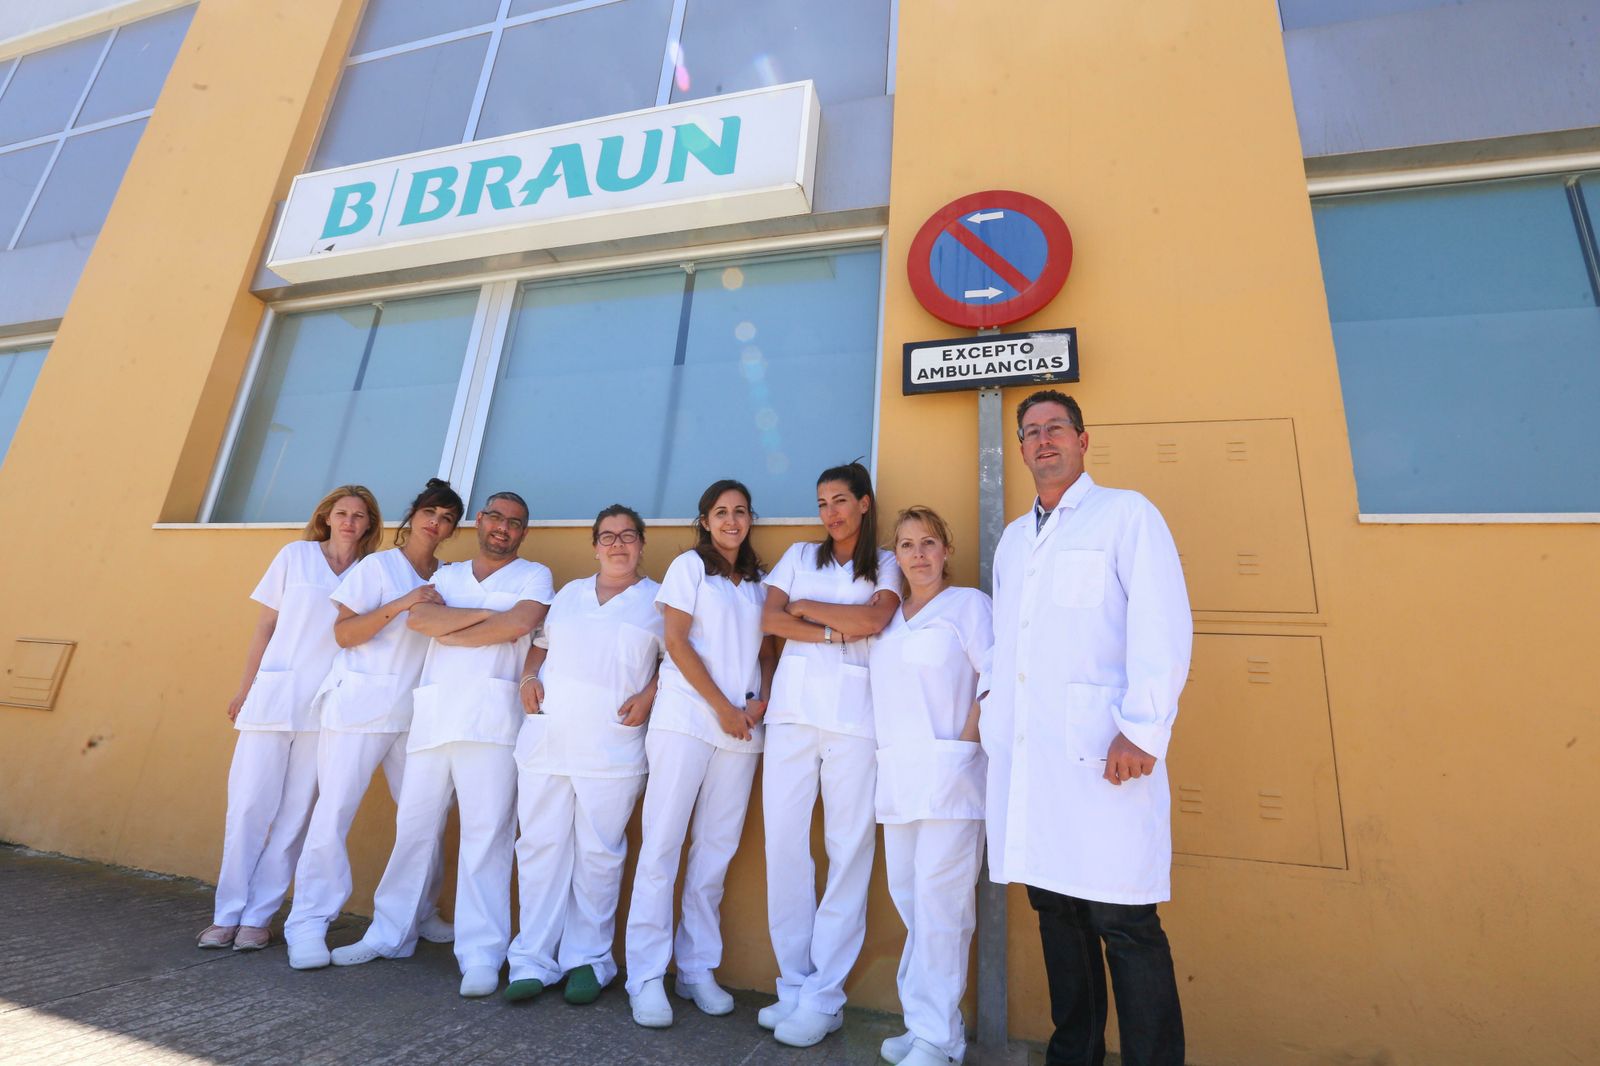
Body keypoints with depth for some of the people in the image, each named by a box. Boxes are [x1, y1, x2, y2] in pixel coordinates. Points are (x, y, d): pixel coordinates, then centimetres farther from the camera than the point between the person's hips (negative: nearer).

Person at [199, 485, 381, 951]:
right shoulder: (296, 555, 6)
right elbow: (265, 625, 8)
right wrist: (245, 688, 6)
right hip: (273, 696, 0)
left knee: (294, 815, 3)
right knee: (248, 805, 2)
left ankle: (258, 917, 14)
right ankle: (227, 914, 15)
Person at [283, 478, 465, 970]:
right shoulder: (377, 566, -2)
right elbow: (343, 633, -8)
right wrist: (399, 605, -19)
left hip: (414, 713, 4)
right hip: (359, 705, -4)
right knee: (333, 812, -4)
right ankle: (309, 923, 9)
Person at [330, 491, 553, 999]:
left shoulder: (534, 576, 7)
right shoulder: (448, 574, 20)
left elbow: (519, 623, -12)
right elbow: (418, 617, 1)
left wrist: (450, 631, -2)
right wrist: (484, 614, -8)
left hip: (490, 717, -4)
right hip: (433, 714, 4)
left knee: (485, 833, -4)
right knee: (413, 826, 10)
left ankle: (481, 956, 2)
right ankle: (390, 934, 27)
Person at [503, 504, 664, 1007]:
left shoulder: (659, 600, 5)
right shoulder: (569, 593, 18)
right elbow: (540, 644, 21)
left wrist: (648, 697, -12)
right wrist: (528, 677, 3)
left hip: (613, 747, -3)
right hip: (545, 739, 4)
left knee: (598, 853, 3)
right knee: (540, 846, 6)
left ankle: (588, 959, 18)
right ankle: (533, 959, 18)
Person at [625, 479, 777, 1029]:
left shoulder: (758, 581, 16)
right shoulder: (689, 565, 4)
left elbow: (768, 651, 17)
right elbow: (676, 641, -5)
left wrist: (761, 700, -3)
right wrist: (722, 706, -9)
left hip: (741, 727, 4)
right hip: (687, 717, -4)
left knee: (716, 850, 7)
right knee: (662, 844, -2)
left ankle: (698, 970, 18)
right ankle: (647, 977, 8)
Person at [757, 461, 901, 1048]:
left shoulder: (886, 565, 11)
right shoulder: (799, 555, 17)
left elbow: (873, 618, -9)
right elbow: (770, 620, 4)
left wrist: (803, 608, 0)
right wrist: (836, 631, -7)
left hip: (855, 713, -2)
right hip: (793, 706, 3)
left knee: (849, 847, -2)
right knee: (784, 840, 0)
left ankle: (823, 996, 10)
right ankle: (794, 982, 14)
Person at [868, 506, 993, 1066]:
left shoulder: (968, 604, 0)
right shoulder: (888, 620, 17)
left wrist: (965, 744, -10)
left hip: (948, 774, -6)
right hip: (897, 777, 6)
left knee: (938, 905, -3)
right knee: (908, 900, 10)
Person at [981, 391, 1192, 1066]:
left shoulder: (1126, 514, 2)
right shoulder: (1013, 538, 21)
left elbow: (1162, 625, -8)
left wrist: (1142, 730, -16)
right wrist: (990, 692, 10)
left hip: (1098, 747, -6)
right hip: (1024, 751, 6)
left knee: (1122, 919, -3)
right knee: (1055, 907, 14)